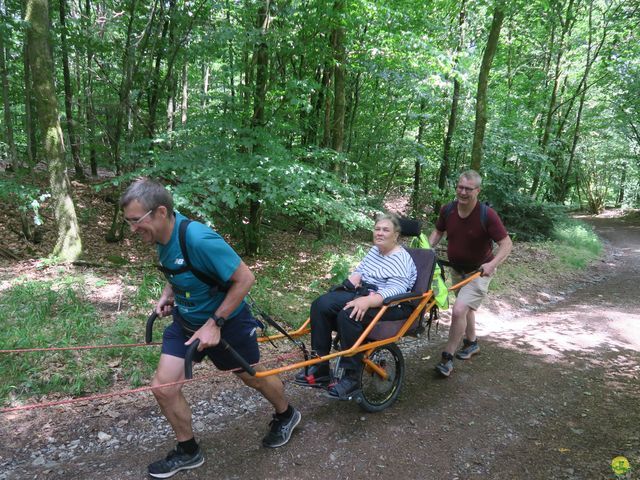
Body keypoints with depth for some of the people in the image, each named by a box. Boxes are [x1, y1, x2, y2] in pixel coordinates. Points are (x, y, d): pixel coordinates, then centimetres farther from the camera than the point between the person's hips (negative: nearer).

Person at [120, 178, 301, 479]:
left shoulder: (200, 239, -34)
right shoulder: (162, 235, -8)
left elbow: (245, 279, -28)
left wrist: (214, 323, -26)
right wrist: (168, 293, -4)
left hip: (226, 322, -7)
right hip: (186, 321, 7)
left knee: (253, 378, 15)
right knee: (163, 387, 1)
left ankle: (286, 416, 47)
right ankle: (188, 452, 26)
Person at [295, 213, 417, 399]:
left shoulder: (401, 260, -13)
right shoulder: (375, 250, 14)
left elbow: (393, 292, -25)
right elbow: (360, 270, 24)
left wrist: (367, 301, -40)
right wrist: (355, 278, -1)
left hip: (390, 305, -8)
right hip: (364, 294, 9)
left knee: (348, 315, -35)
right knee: (320, 305, -13)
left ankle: (351, 378, -22)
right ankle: (320, 369, -11)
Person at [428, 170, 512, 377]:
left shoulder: (487, 215, -24)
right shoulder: (447, 210, -11)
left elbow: (506, 243, -20)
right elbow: (438, 231, 8)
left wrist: (492, 264, -35)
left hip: (479, 272, -6)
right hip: (456, 269, 6)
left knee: (459, 310, -18)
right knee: (466, 308, 23)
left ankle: (447, 357, -2)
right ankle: (471, 343, 47)